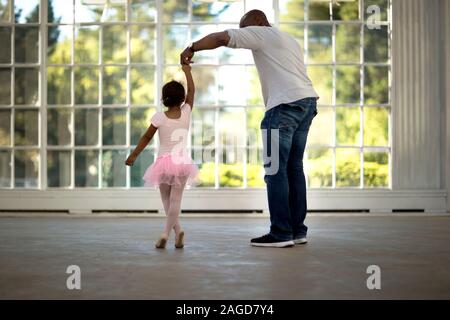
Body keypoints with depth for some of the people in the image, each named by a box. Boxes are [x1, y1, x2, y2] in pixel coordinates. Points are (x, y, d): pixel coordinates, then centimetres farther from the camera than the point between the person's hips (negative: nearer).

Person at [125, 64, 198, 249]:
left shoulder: (159, 117, -6)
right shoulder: (186, 113, -2)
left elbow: (146, 138, 1)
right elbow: (192, 91, 12)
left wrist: (133, 155, 12)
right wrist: (187, 71, 24)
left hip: (164, 162, -1)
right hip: (182, 162, 1)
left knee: (166, 200, 14)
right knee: (175, 200, -1)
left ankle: (177, 230, 8)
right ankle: (166, 233, -11)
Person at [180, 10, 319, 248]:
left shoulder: (260, 34, 4)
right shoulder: (288, 40, 30)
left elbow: (222, 37, -9)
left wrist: (191, 49, 1)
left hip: (286, 104, -9)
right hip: (308, 102, 9)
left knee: (275, 170, -7)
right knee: (294, 168, 11)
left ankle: (281, 234, -7)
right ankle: (298, 231, 12)